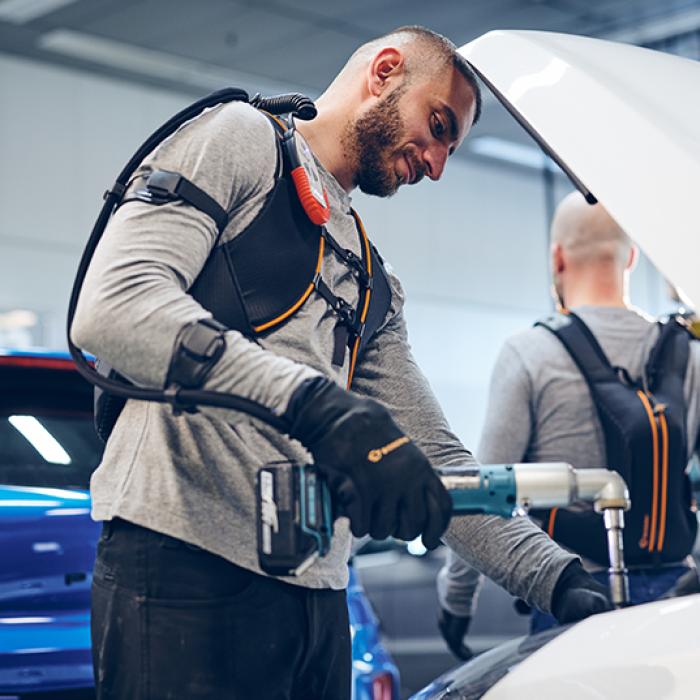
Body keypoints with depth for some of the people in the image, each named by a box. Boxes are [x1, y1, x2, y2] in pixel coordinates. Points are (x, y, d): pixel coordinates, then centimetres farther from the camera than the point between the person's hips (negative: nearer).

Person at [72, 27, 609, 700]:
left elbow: (435, 457, 22)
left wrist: (562, 580, 8)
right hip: (186, 563, -8)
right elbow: (114, 307, -15)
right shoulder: (238, 137, 3)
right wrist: (317, 408, -26)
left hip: (318, 594, 8)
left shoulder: (372, 283, 26)